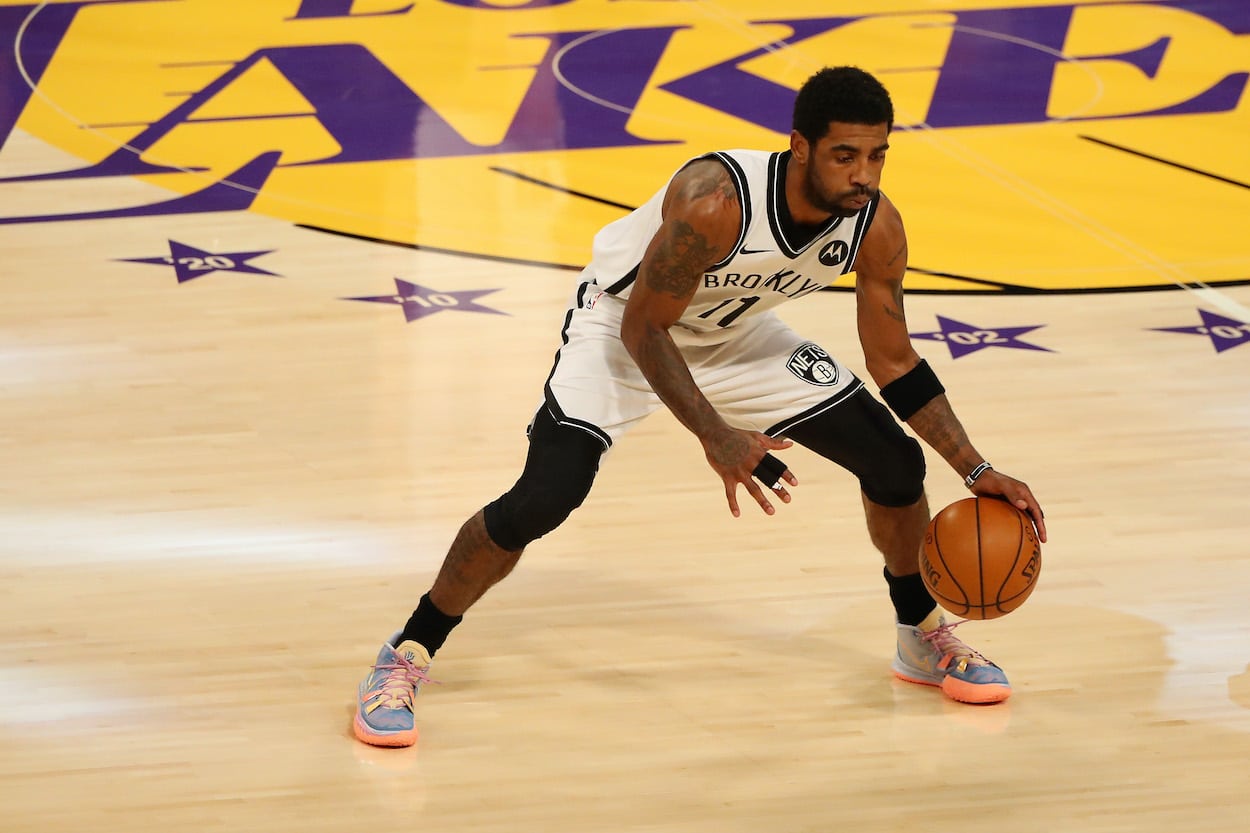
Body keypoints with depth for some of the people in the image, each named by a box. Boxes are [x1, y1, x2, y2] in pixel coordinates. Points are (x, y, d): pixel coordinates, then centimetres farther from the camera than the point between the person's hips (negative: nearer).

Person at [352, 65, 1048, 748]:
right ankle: (407, 656, -5)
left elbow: (897, 365, -6)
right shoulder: (716, 201, -39)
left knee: (897, 463, 0)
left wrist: (977, 472, -11)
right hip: (625, 326, -5)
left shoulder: (877, 227, -21)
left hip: (735, 333, 6)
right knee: (542, 499, -23)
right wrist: (716, 439, -39)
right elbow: (643, 329, -29)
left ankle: (923, 636, 26)